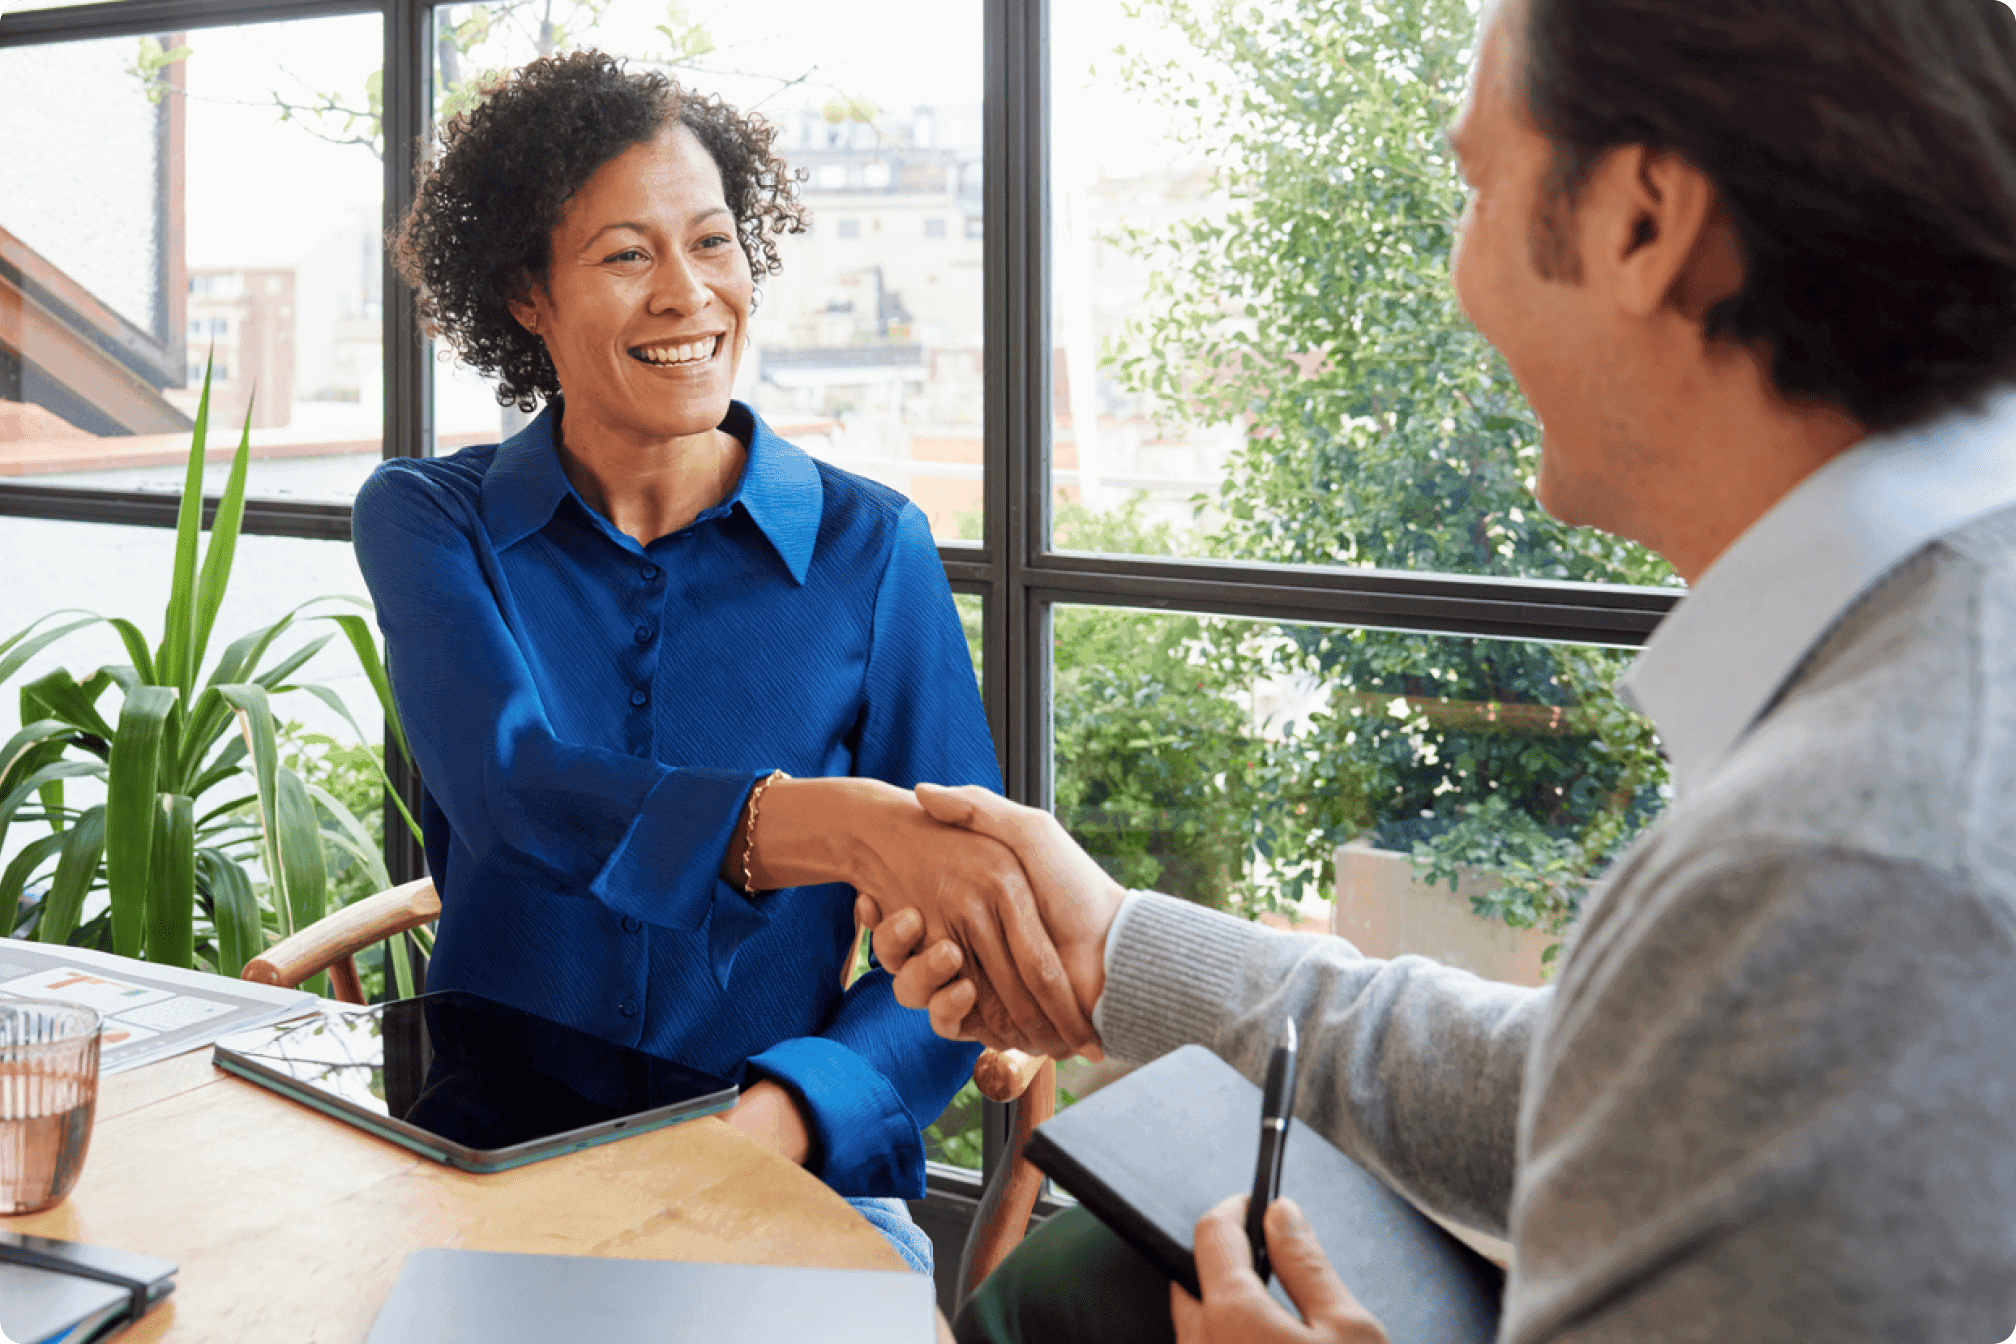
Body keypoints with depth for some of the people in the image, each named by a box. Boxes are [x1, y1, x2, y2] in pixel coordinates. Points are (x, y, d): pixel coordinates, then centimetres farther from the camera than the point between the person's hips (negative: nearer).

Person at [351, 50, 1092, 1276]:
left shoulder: (871, 548, 0)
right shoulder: (427, 522, 2)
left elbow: (965, 943, -3)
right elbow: (510, 786, -18)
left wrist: (775, 1119, -22)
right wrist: (834, 827, -35)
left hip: (797, 1172, 0)